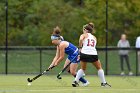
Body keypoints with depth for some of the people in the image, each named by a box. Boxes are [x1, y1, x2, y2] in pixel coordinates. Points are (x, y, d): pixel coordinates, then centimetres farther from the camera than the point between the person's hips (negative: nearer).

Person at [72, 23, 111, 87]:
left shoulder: (84, 35, 11)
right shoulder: (94, 38, 25)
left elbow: (81, 39, -12)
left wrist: (80, 46, 4)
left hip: (84, 53, -1)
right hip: (93, 54, 2)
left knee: (82, 69, 21)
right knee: (99, 68, 21)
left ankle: (75, 81, 10)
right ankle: (103, 83, 17)